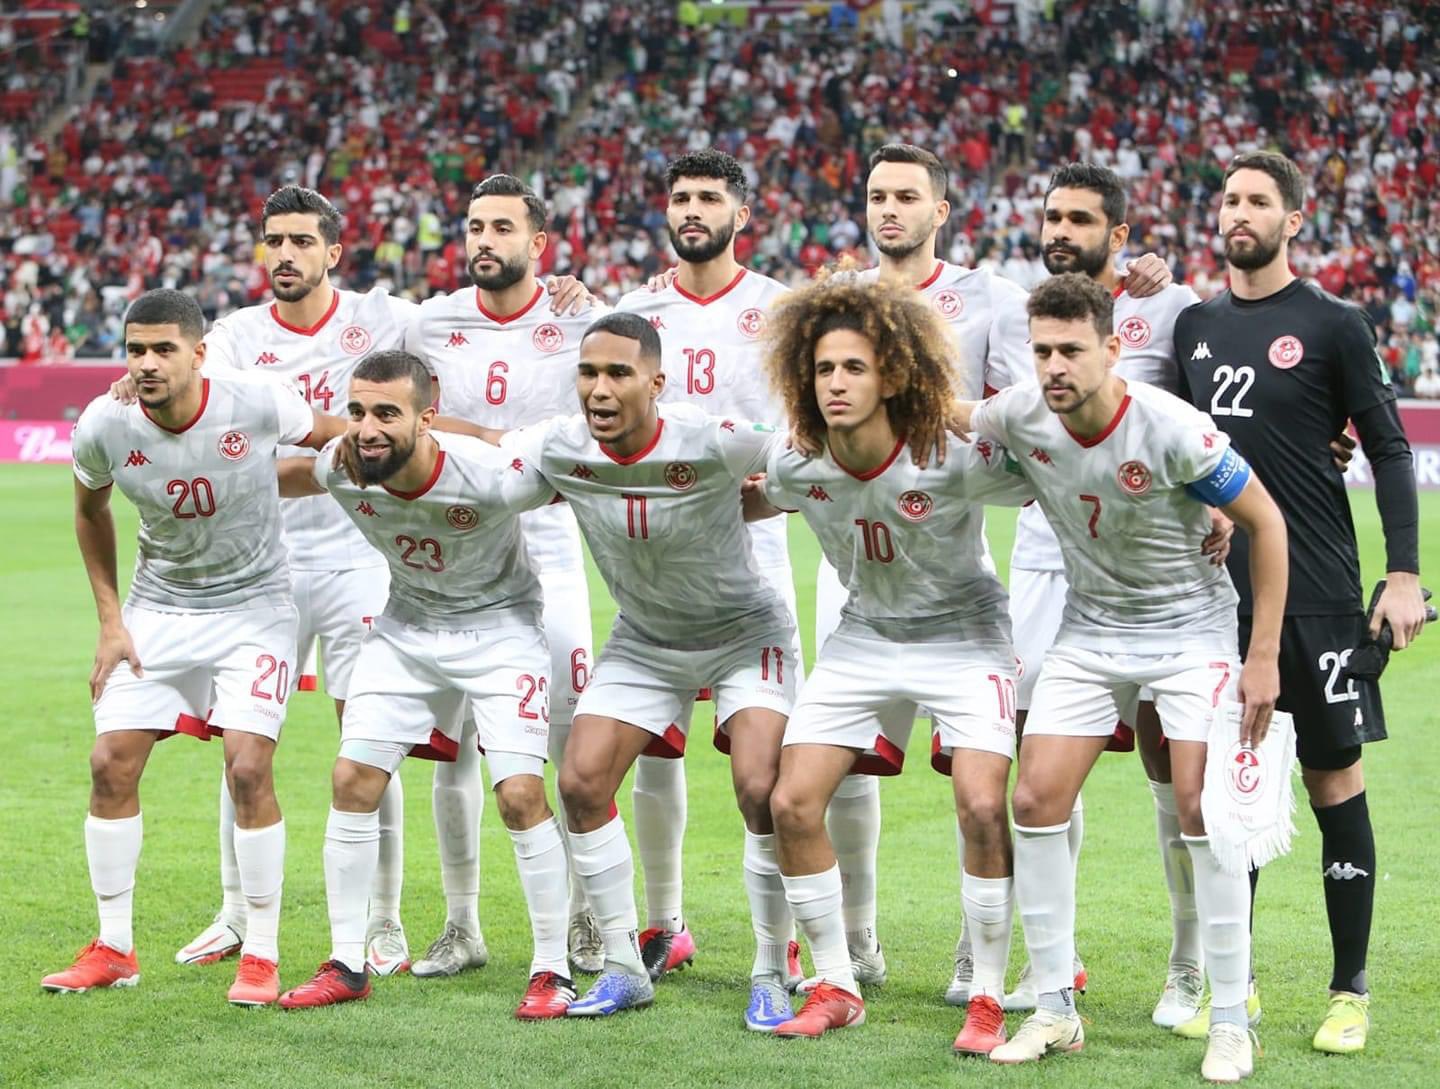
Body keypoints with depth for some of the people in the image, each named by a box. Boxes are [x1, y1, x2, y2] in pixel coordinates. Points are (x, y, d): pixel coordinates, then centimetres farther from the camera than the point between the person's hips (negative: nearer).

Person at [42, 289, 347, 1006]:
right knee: (111, 763, -4)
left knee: (247, 768, -15)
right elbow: (90, 512, 7)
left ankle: (261, 955, -1)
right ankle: (114, 950, 11)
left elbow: (336, 437, 0)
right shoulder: (103, 428, -13)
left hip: (253, 605, -3)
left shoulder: (259, 407, -22)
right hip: (157, 607, 3)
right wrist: (110, 619, 5)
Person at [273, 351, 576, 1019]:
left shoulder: (491, 479, -34)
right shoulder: (342, 468, -21)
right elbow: (285, 476, 5)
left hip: (498, 628, -4)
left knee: (520, 794, -15)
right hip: (407, 628, 5)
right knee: (353, 781, -1)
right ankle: (346, 965, 12)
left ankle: (552, 971, 1)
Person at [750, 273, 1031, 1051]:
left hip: (962, 636, -4)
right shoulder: (797, 469, -14)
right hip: (864, 638, 4)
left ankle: (989, 998, -2)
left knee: (982, 808, -20)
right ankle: (834, 987, 12)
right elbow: (752, 503, 12)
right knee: (792, 804, -6)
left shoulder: (957, 463, -27)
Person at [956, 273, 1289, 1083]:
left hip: (1190, 630, -4)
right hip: (1089, 631, 4)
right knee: (1037, 801, -5)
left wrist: (1264, 655, -14)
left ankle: (1231, 1023, -2)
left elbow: (1267, 523, -14)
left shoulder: (1173, 430, -26)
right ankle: (1056, 1009, 6)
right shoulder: (1024, 417, -13)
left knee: (1201, 809, -14)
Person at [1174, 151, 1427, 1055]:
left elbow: (1389, 449, -3)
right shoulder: (1196, 325, 10)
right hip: (1217, 589, 4)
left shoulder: (1333, 325, -3)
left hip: (1318, 591, -4)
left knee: (1334, 780, -1)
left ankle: (1351, 991, 7)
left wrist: (1405, 574, -9)